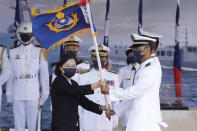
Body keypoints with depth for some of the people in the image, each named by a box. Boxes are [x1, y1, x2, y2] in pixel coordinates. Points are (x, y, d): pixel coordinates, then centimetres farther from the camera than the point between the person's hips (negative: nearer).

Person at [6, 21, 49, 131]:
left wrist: (45, 93, 1)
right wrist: (9, 93, 8)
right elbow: (10, 74, 11)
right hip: (18, 92, 1)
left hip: (33, 93, -1)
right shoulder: (13, 52, 10)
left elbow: (44, 74, 5)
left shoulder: (40, 52, 6)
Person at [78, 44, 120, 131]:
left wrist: (115, 118, 7)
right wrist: (78, 119, 6)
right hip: (89, 123, 0)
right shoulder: (83, 77, 5)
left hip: (106, 122, 0)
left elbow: (115, 100, 9)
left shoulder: (113, 76, 6)